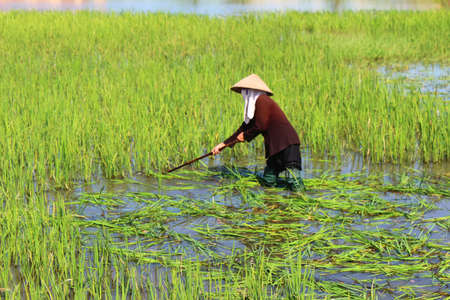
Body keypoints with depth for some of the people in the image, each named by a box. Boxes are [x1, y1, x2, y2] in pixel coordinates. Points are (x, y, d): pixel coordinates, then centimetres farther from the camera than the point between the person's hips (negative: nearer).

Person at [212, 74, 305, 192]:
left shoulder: (261, 100, -9)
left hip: (287, 144, -10)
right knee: (268, 181, 9)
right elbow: (245, 127, 24)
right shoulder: (255, 105, 20)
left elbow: (261, 126, -15)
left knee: (294, 183, -18)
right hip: (275, 147, 10)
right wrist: (224, 144, 24)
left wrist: (245, 136, 3)